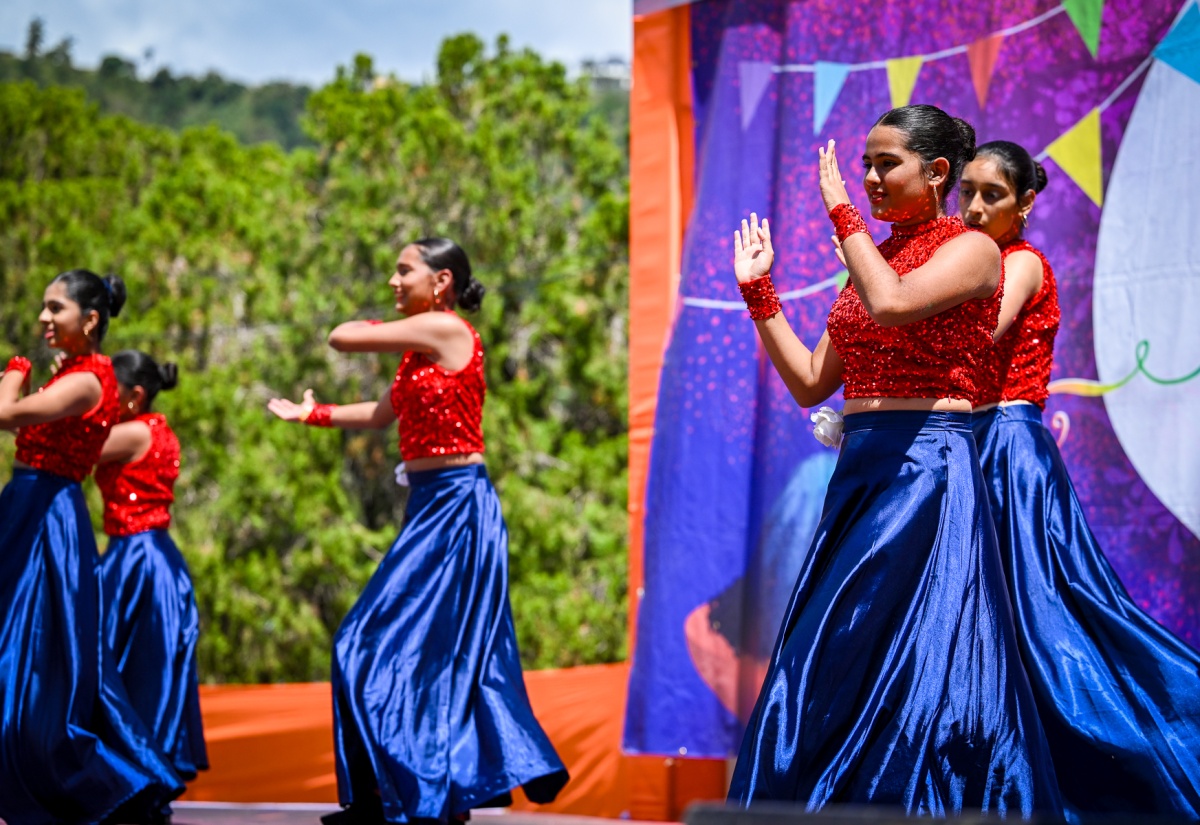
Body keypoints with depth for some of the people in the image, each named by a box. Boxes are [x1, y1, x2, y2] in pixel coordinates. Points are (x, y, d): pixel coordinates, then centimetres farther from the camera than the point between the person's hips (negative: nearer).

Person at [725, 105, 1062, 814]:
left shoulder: (972, 250, -4)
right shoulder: (872, 258, 18)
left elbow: (891, 304, -24)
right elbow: (811, 383, 17)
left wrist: (841, 212, -13)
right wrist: (758, 289, 13)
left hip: (928, 464, -8)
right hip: (859, 470, 8)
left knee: (917, 659, -9)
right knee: (829, 670, 6)